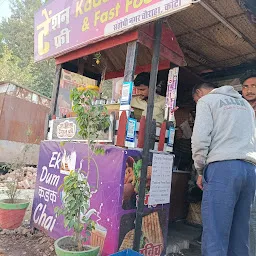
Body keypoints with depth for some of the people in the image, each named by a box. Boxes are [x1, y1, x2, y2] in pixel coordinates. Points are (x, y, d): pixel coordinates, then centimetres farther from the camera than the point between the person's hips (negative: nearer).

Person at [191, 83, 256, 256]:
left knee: (215, 233, -7)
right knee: (240, 233, 10)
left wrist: (200, 170, 3)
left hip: (222, 166, -7)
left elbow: (200, 137, -6)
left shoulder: (206, 100, 7)